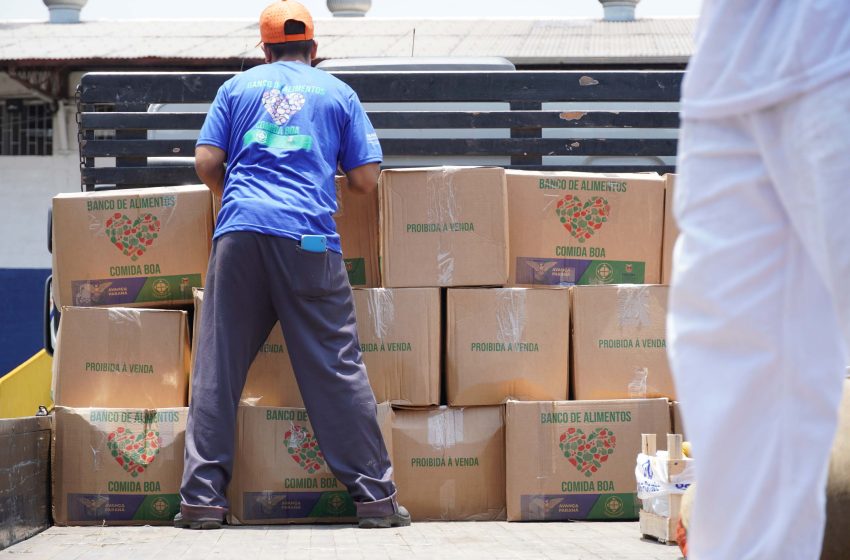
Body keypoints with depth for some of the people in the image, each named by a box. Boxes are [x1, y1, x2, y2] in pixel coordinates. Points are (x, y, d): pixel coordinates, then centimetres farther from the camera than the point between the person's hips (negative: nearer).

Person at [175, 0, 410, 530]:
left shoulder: (238, 87, 18)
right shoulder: (338, 93, 16)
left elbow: (206, 162, 10)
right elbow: (366, 179, 11)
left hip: (241, 230, 1)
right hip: (309, 238, -1)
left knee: (217, 369, 2)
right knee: (338, 368, 0)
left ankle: (202, 499, -2)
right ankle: (375, 496, 0)